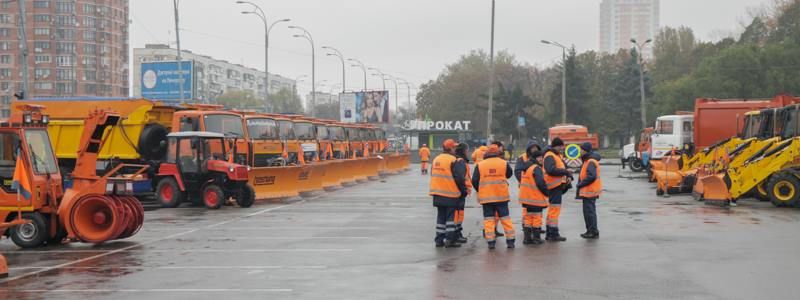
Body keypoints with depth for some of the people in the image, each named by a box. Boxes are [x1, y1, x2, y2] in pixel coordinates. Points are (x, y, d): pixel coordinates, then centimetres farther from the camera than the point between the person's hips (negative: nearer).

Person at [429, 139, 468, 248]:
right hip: (450, 194, -7)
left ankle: (439, 239, 14)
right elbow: (459, 178, -17)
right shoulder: (454, 161, -14)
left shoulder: (436, 159, 11)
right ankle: (450, 240, 0)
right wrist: (464, 191, -5)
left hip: (438, 194, 7)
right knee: (450, 216, 0)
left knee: (440, 216, 13)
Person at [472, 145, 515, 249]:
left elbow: (474, 181, 0)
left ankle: (490, 241, 2)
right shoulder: (504, 163, -3)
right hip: (502, 196, 0)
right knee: (505, 218, 9)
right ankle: (510, 240, 9)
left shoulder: (480, 165, -2)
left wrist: (479, 191, 15)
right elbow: (509, 174, 14)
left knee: (488, 219, 6)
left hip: (486, 197, 0)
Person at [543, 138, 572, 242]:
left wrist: (569, 176, 1)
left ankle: (549, 233, 22)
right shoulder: (549, 156, -13)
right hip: (555, 186, -11)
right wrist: (565, 172, -20)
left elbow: (564, 168, 22)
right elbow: (551, 170, -28)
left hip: (558, 186, 11)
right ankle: (553, 234, -8)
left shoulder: (558, 156, 20)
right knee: (555, 209, -10)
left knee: (552, 210, 15)